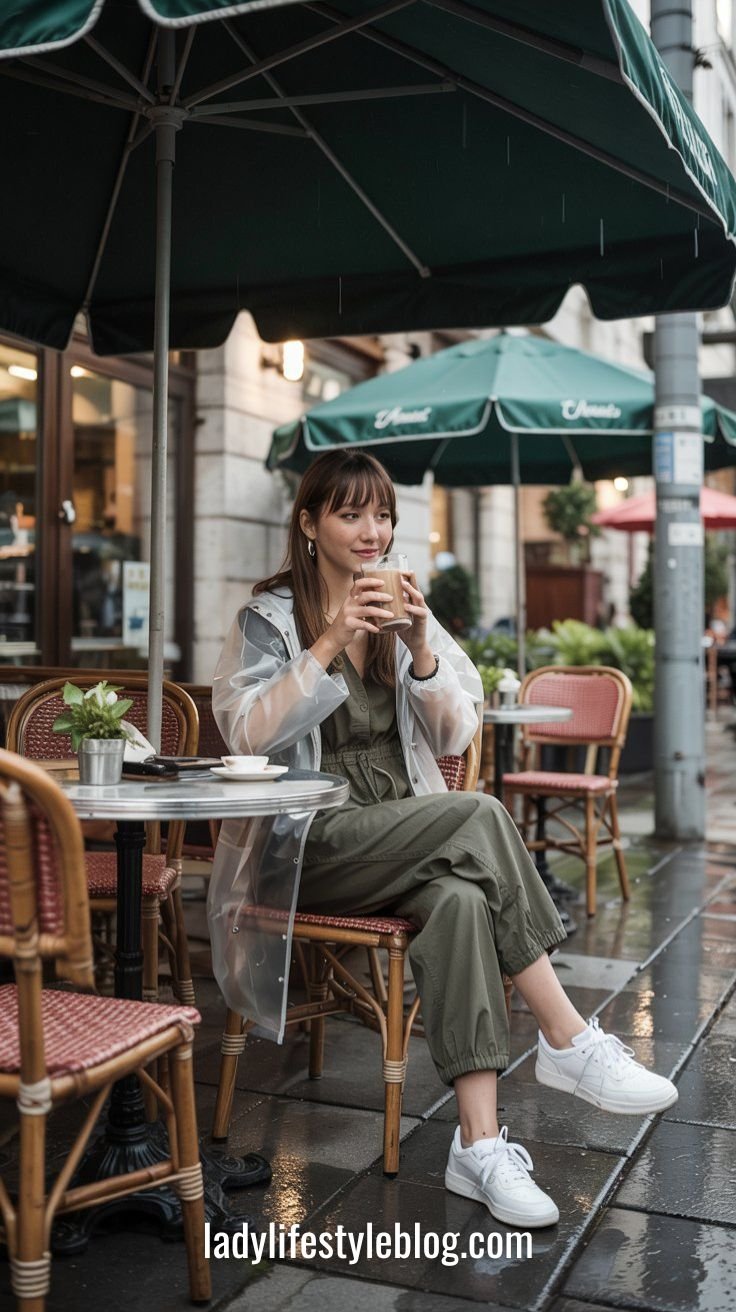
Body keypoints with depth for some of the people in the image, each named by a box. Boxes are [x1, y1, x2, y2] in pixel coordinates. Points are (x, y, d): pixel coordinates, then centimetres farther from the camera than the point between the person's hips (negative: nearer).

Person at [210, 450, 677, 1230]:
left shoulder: (404, 614, 14)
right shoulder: (270, 616, 2)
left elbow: (454, 737, 5)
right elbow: (245, 733, -13)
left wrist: (419, 649, -11)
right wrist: (328, 644, -19)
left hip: (407, 839, 4)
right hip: (311, 845, -4)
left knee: (462, 899, -31)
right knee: (481, 816, -28)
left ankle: (479, 1144, -30)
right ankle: (571, 1043, -20)